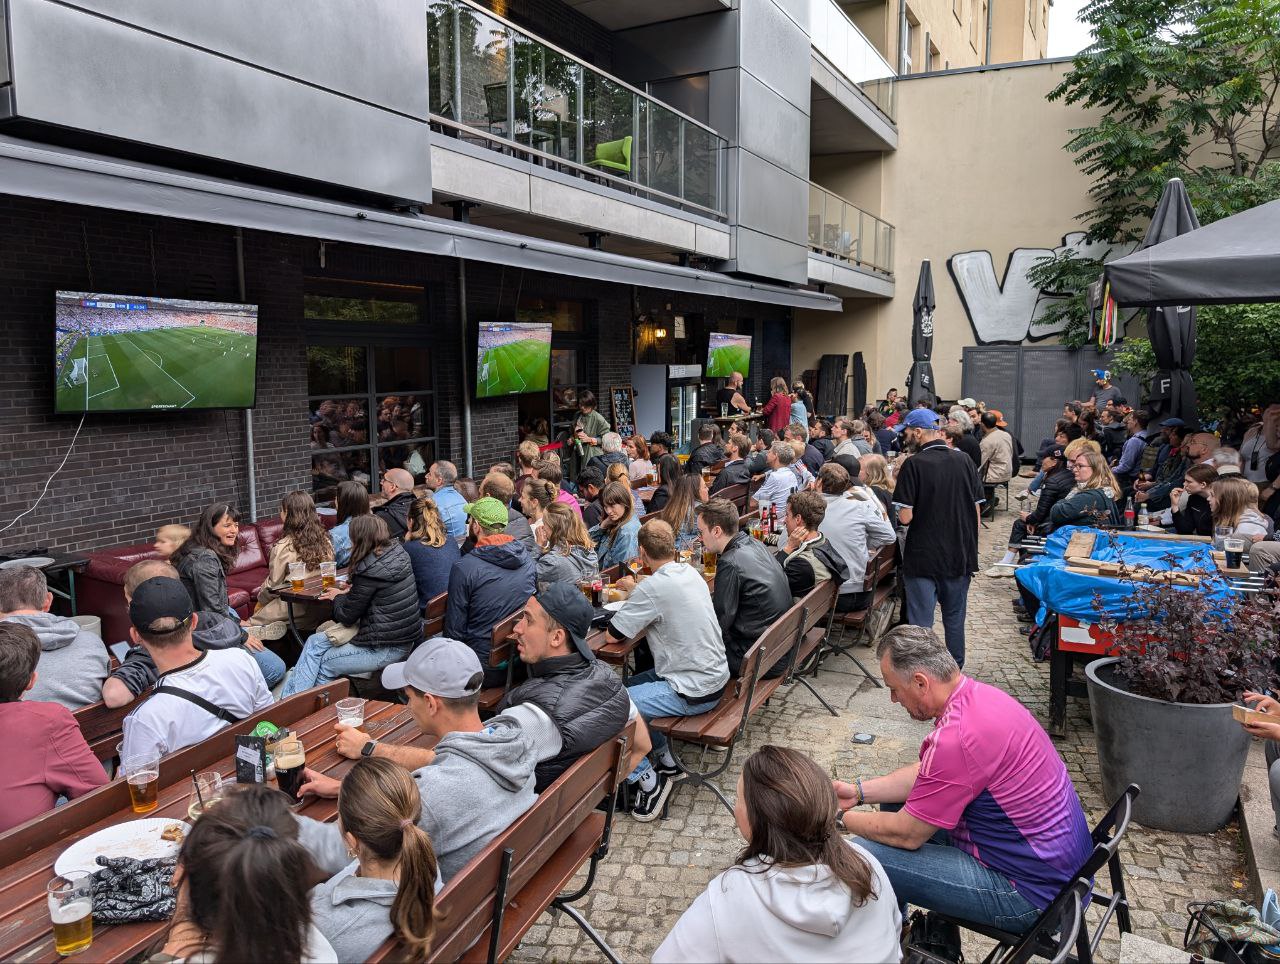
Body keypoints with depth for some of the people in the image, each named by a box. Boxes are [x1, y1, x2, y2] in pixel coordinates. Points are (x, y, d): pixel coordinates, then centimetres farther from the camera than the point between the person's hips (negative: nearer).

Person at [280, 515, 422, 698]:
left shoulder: (370, 570, -21)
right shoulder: (397, 553, 4)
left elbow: (346, 617, -10)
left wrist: (338, 596, 9)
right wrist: (350, 591, 8)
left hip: (386, 649, -9)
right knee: (315, 641, 10)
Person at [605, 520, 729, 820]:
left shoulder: (653, 587, -23)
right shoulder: (691, 573, 3)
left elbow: (611, 635, -14)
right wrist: (635, 590, 33)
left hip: (693, 693, -9)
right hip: (716, 676, 9)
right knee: (629, 686, 22)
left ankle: (647, 781, 1)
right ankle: (665, 759, 26)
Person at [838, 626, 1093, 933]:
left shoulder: (956, 738, -30)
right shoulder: (978, 694, -1)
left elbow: (906, 834, -19)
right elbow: (925, 774, 14)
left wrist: (842, 818, -4)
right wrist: (859, 791, 9)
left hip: (1031, 893, -10)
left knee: (862, 856, -14)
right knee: (899, 800, 18)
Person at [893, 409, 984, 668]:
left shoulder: (914, 465, -14)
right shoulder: (965, 462, 2)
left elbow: (905, 517, -17)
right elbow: (977, 511, 6)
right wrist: (970, 547, 16)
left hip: (923, 557, -5)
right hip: (960, 556, 5)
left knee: (921, 622, 3)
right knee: (955, 618, 18)